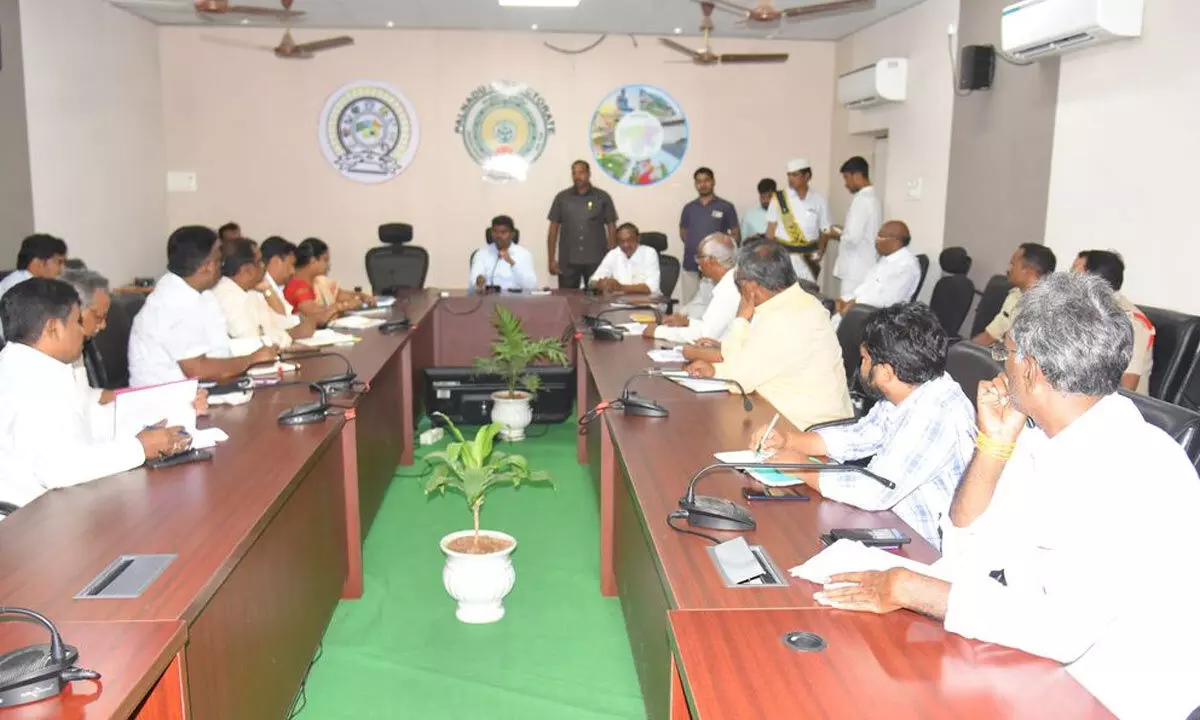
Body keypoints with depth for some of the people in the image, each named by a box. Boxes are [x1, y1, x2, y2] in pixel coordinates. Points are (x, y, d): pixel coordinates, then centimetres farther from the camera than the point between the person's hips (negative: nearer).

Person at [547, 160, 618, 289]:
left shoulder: (603, 197, 4)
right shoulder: (562, 198, 6)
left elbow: (612, 228, 5)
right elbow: (553, 229, 8)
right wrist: (551, 259, 1)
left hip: (596, 261, -1)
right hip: (568, 261, 1)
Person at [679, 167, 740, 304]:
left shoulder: (726, 207, 2)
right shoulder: (689, 208, 12)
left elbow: (736, 235, 4)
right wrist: (694, 244, 5)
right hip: (690, 265, 3)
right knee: (689, 304, 7)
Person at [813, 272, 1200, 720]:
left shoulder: (1140, 471, -24)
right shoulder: (1037, 439, 0)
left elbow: (1063, 628, -31)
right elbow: (968, 556, 2)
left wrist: (909, 590, -25)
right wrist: (993, 444, -8)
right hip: (1037, 670, 6)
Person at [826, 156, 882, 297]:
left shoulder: (861, 200, -16)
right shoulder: (873, 198, 13)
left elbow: (852, 238, -23)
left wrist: (837, 234, -5)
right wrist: (843, 232, 14)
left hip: (856, 271, -9)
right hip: (867, 268, 9)